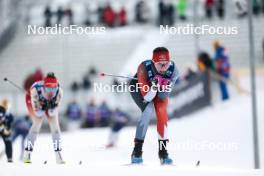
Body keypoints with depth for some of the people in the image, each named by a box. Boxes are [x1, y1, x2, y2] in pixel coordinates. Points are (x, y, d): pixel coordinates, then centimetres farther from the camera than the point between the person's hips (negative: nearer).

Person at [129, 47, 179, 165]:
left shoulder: (173, 70, -32)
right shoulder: (144, 68, -40)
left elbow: (163, 97, -27)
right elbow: (146, 97, -36)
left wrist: (164, 87, -45)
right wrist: (154, 86, -51)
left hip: (160, 88, 3)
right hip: (139, 87, -3)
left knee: (162, 111, -21)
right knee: (149, 110, -26)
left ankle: (163, 151, -11)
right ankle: (137, 151, -20)